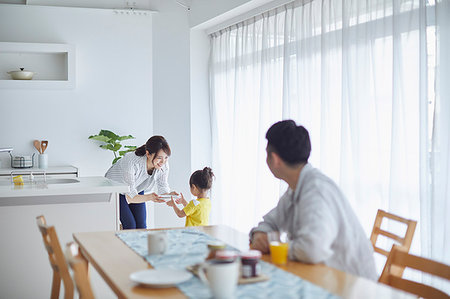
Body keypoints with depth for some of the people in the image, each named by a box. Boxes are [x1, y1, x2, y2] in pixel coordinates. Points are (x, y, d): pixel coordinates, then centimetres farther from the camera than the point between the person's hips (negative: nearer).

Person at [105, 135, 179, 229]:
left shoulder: (163, 165, -24)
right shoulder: (131, 162, -39)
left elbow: (163, 189, -16)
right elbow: (130, 197, -37)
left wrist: (170, 195, -39)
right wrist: (149, 197, -55)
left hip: (137, 191, 5)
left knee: (141, 225, -4)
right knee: (130, 225, -16)